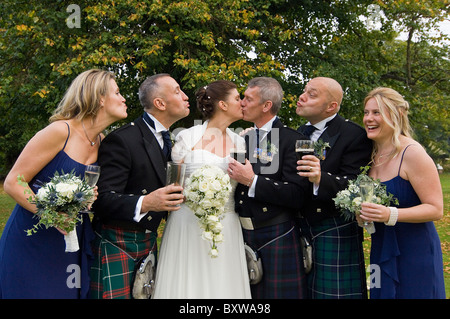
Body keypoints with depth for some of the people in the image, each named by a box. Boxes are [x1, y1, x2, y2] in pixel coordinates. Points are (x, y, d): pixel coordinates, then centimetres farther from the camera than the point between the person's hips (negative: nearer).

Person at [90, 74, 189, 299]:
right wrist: (144, 203, -35)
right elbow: (103, 199, -21)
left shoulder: (168, 141, 12)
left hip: (149, 243, 7)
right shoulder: (122, 140, -15)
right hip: (116, 244, -7)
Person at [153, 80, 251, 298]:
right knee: (189, 282, 0)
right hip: (188, 224, -3)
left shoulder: (239, 143, 10)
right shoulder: (187, 137, -2)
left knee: (224, 285, 5)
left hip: (227, 229, 3)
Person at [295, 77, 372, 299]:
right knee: (304, 291, 12)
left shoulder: (354, 135, -11)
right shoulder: (301, 133, 12)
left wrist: (321, 179, -37)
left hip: (335, 233, -6)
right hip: (301, 230, 6)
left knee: (335, 293, -1)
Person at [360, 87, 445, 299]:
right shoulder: (373, 154, 6)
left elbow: (436, 209, -18)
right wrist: (364, 213, -1)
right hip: (382, 250, 7)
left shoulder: (412, 153, -16)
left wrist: (390, 215, -30)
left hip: (414, 251, -6)